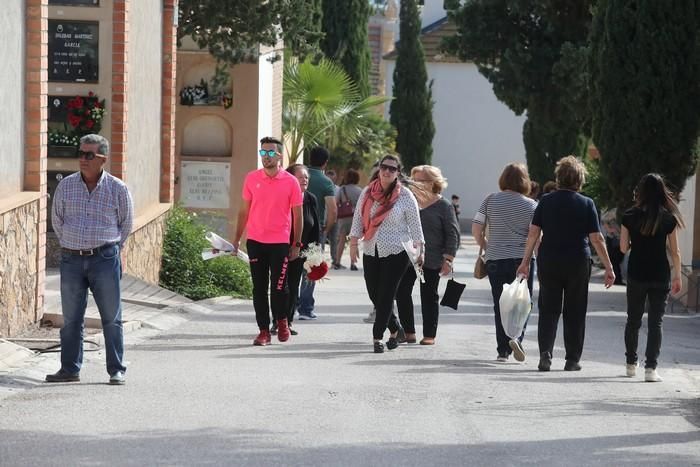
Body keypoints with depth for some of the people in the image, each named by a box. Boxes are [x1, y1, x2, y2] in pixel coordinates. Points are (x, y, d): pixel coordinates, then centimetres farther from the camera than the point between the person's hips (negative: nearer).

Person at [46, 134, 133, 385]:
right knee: (71, 317, 6)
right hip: (72, 259, 2)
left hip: (105, 259, -2)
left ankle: (117, 370, 6)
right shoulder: (66, 186, 3)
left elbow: (126, 223, 12)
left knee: (111, 317, 1)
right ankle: (69, 369, 14)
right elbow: (57, 220, 16)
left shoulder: (117, 189, -2)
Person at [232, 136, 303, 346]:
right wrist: (237, 239, 9)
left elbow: (297, 215, 3)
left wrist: (296, 244, 1)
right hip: (255, 242, 2)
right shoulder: (251, 179, 4)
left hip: (280, 242, -2)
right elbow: (244, 210, 11)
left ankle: (281, 320, 25)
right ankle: (264, 330, 11)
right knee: (259, 288, 4)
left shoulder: (290, 182, -2)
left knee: (279, 287, -1)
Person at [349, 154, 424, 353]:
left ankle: (378, 336, 0)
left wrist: (418, 249, -5)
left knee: (386, 295, -6)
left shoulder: (405, 196, -3)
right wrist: (354, 242, 2)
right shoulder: (368, 192, 7)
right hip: (371, 252, 4)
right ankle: (395, 327, 27)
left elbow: (415, 225, -1)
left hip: (396, 253, -4)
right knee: (374, 295, 6)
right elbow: (358, 218, 10)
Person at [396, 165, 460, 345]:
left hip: (431, 261, -4)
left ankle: (429, 335, 12)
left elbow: (453, 234, -4)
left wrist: (448, 259, -11)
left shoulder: (443, 206, -3)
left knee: (429, 297, 4)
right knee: (402, 293, -1)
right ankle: (408, 332, 9)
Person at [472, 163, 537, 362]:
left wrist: (486, 247, 16)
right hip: (522, 259, -1)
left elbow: (476, 229, 2)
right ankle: (517, 337, -17)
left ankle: (503, 351, 7)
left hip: (495, 259, 1)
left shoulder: (491, 200, 3)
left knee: (500, 306, 8)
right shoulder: (531, 205, -2)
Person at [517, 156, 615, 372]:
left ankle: (545, 353, -8)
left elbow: (533, 233, -1)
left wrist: (525, 261, 5)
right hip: (578, 264, -1)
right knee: (575, 313, 7)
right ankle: (572, 359, 8)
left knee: (548, 309, 7)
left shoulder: (546, 201, 1)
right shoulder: (586, 204, -4)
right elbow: (596, 239, -6)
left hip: (548, 262, 1)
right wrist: (608, 267, -1)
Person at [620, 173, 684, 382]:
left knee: (633, 320, 17)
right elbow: (675, 251, -2)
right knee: (655, 322, 1)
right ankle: (650, 368, -7)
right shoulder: (668, 218, -5)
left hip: (636, 275, 1)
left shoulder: (630, 216, -4)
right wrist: (677, 276, 7)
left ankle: (631, 364, 25)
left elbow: (623, 247, -1)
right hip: (660, 276, -1)